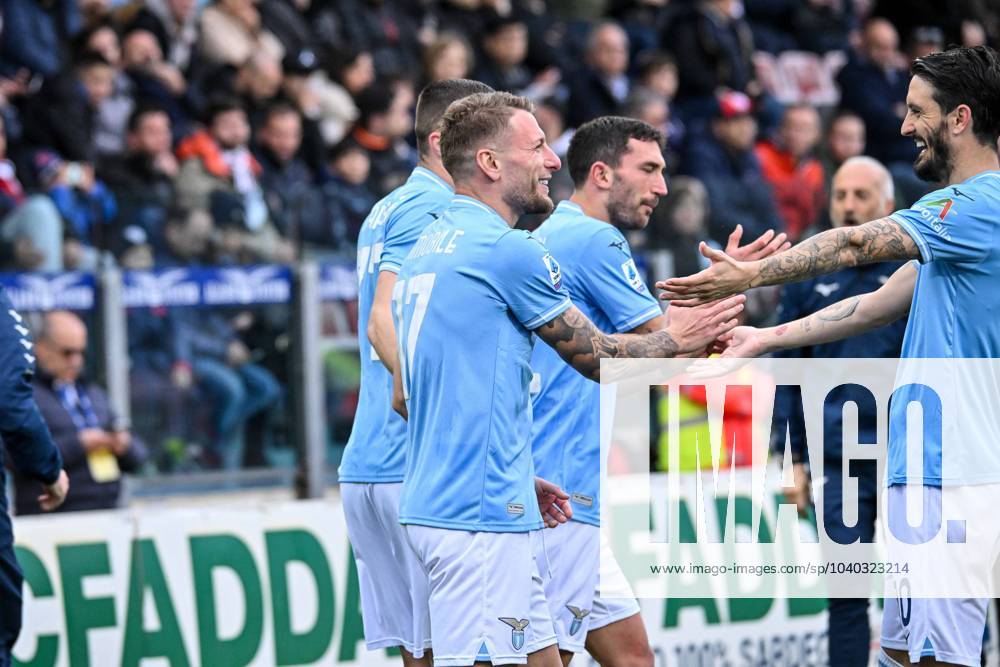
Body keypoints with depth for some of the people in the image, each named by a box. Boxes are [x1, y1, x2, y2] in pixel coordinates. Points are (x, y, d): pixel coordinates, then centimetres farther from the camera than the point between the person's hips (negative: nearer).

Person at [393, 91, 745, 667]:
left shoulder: (430, 247, 16)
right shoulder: (510, 250, -12)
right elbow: (601, 359, -2)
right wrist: (680, 339, 16)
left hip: (437, 504, 10)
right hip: (480, 517, -10)